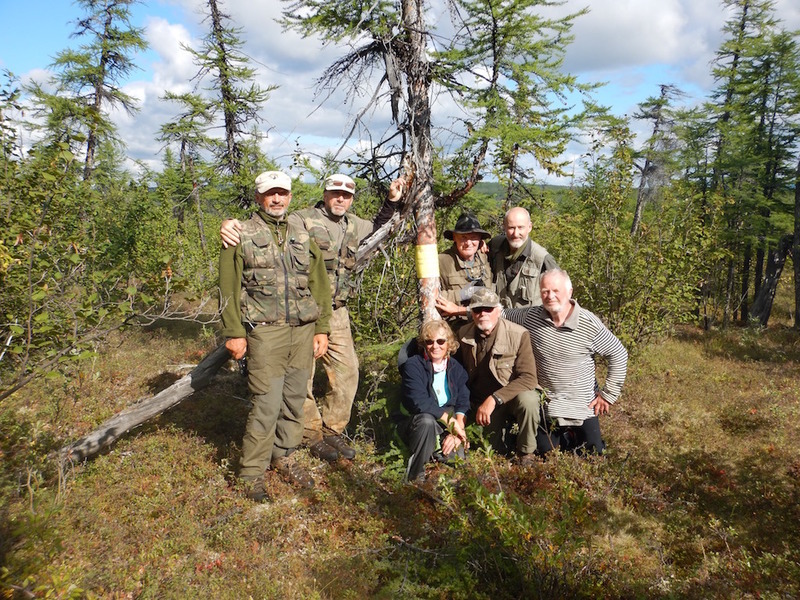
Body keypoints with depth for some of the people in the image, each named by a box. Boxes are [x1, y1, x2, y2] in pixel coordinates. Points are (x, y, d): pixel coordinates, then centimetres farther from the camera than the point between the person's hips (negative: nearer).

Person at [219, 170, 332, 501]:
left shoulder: (304, 235, 13)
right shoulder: (242, 236, 3)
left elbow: (319, 284, 13)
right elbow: (229, 289, 0)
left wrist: (322, 328, 8)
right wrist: (234, 333, -6)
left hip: (303, 330, 4)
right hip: (265, 331, -4)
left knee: (295, 400, 10)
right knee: (267, 404, -6)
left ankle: (285, 456, 28)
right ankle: (252, 472, 8)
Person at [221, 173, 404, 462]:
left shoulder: (353, 225, 12)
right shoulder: (303, 220, -10)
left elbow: (377, 229, 34)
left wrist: (391, 201, 26)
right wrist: (230, 224, -35)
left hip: (337, 313, 6)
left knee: (346, 371, 9)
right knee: (302, 376, 2)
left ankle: (332, 429, 25)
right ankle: (312, 434, 20)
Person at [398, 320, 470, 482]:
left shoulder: (456, 367, 4)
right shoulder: (413, 366, -11)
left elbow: (463, 403, -1)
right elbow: (419, 402, -23)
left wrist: (457, 433, -17)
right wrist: (451, 422, -22)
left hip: (448, 428, 4)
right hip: (418, 424, -3)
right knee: (426, 420, -38)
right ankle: (415, 477, -19)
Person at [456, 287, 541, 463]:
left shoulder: (518, 335, -20)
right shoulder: (463, 334, -6)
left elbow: (528, 378, -25)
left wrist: (494, 399, -33)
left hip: (517, 393, -3)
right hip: (482, 401, 3)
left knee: (527, 401, -36)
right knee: (500, 449, -7)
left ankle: (526, 453, -11)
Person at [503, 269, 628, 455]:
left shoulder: (590, 324, -17)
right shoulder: (531, 316, -10)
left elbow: (619, 354, -8)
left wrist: (609, 394, -7)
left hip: (583, 406, -2)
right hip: (546, 406, 2)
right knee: (546, 452, 13)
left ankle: (572, 437, 38)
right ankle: (565, 436, 42)